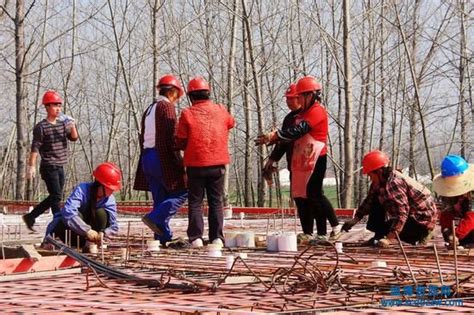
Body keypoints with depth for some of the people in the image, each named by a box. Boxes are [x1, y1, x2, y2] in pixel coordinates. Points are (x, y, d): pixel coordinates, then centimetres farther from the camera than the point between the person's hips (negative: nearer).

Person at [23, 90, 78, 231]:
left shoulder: (63, 123, 11)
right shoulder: (41, 127, -9)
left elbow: (74, 138, 4)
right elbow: (35, 147, -11)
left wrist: (72, 126, -14)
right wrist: (31, 166, -16)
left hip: (60, 167, 8)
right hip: (49, 167, -8)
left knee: (54, 197, 12)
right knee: (56, 197, -11)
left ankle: (30, 217, 24)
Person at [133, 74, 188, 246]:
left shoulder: (148, 109, 20)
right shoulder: (167, 106, -7)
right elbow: (172, 136, -15)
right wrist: (180, 162, -16)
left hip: (146, 157, 9)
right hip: (163, 158, -9)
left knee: (160, 199, 9)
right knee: (182, 191, -5)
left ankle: (163, 237, 6)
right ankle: (154, 218, -16)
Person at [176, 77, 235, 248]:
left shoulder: (187, 114, -7)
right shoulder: (221, 111, 2)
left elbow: (181, 142, -4)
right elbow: (231, 123, 23)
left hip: (195, 165, -2)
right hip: (218, 164, 2)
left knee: (195, 202, 6)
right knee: (216, 202, 11)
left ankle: (196, 237, -2)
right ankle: (217, 237, 7)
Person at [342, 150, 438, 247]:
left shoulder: (395, 183, -31)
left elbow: (401, 214, -37)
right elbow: (369, 201, 10)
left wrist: (389, 239, -43)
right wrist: (355, 220, 0)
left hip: (424, 218, -10)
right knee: (376, 202, 5)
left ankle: (422, 235, -5)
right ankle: (379, 236, 6)